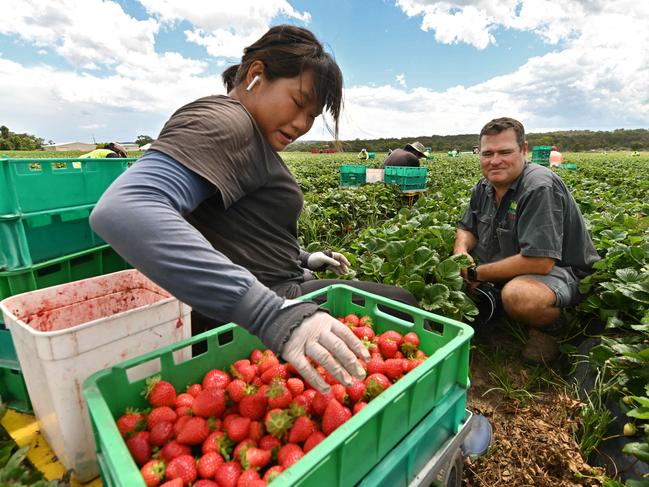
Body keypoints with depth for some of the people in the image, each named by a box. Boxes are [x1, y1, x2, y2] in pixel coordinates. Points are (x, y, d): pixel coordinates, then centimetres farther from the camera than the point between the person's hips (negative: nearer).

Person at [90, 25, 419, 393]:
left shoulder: (250, 135, 12)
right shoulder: (223, 121, -19)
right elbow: (123, 211, -37)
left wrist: (303, 259, 17)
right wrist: (274, 315, -44)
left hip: (272, 295, 10)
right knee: (403, 307, 5)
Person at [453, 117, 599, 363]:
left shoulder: (540, 188, -26)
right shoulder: (483, 188, 1)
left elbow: (539, 262, -33)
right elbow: (466, 229, 12)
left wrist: (476, 273, -25)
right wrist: (461, 252, -13)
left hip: (559, 271, -8)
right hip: (507, 268, 8)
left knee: (517, 295, -40)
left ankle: (548, 327, -4)